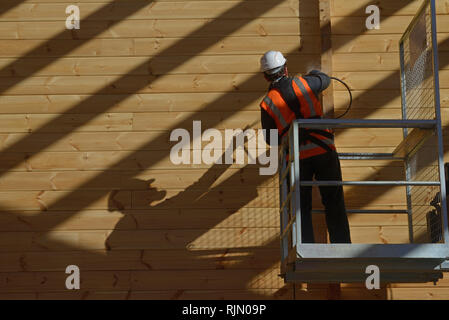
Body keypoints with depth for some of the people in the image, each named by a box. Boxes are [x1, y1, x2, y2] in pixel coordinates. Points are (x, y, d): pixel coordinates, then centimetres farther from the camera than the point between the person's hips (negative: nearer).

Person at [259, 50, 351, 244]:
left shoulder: (267, 104, 1)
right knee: (333, 202, 9)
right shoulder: (303, 83, 3)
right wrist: (314, 73, 47)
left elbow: (271, 139, 10)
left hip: (297, 157, 0)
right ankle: (342, 245, 6)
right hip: (324, 150, 1)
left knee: (302, 208, 8)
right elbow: (325, 80, 25)